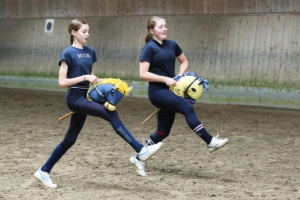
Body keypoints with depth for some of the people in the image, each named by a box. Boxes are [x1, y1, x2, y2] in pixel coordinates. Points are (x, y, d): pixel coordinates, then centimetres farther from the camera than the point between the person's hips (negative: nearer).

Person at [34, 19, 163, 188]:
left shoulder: (90, 52, 13)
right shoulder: (68, 53, -7)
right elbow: (62, 82, -11)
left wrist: (101, 81, 2)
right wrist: (85, 77, -19)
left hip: (86, 97, 8)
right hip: (74, 97, -8)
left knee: (70, 139, 9)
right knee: (111, 114, -23)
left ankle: (44, 171, 20)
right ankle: (141, 152, -26)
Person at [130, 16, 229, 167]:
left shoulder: (171, 45, 12)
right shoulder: (149, 48, -6)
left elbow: (184, 61, 28)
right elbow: (143, 74, -13)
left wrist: (179, 75, 8)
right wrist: (165, 79, -18)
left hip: (169, 91, 7)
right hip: (157, 91, -7)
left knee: (163, 132, 7)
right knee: (187, 108, -25)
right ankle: (210, 142, -29)